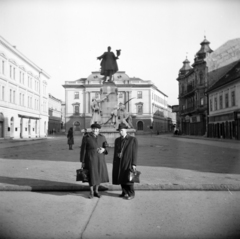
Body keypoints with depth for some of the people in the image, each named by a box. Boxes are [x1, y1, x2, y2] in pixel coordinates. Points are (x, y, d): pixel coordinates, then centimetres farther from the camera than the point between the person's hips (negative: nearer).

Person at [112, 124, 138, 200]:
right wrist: (114, 164, 10)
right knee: (121, 178, 8)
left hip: (128, 162, -5)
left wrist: (134, 164, -12)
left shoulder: (133, 139, -7)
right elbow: (115, 152, 12)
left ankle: (131, 194, 12)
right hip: (119, 162, 5)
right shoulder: (117, 140, 8)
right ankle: (124, 192, 23)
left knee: (128, 179, -1)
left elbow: (134, 153, -8)